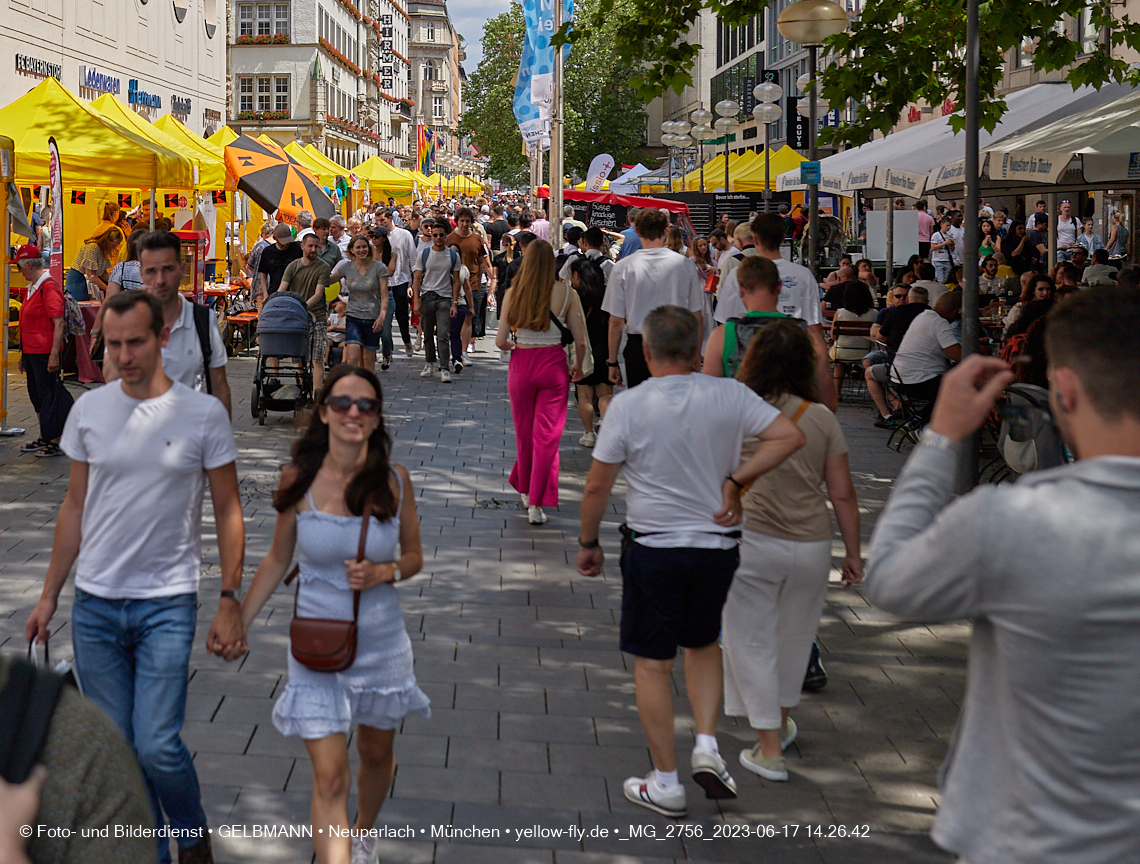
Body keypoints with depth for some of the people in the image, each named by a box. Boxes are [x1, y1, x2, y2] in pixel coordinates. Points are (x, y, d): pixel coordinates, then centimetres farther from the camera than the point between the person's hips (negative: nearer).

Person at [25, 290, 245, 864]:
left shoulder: (203, 415, -6)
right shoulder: (89, 410, 3)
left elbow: (227, 513, 0)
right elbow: (74, 507, 11)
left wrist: (230, 602, -5)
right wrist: (49, 596, 11)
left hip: (167, 605, -3)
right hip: (95, 605, 3)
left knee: (157, 747, -9)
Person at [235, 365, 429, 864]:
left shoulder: (394, 481, -8)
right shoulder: (299, 480, -9)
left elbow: (414, 556, 5)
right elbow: (277, 560, 4)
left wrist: (385, 572, -17)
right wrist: (239, 623, 7)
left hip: (382, 645, 2)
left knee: (377, 755, 23)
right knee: (329, 778, -8)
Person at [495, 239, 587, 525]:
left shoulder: (513, 293, -4)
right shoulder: (566, 293, -7)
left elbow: (500, 341, -4)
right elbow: (581, 341, -4)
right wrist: (578, 367, 14)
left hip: (521, 365, 2)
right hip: (553, 365, -2)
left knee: (524, 433, 18)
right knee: (547, 436, 3)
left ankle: (526, 491, 34)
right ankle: (536, 504, -1)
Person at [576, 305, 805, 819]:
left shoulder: (628, 405, -10)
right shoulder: (728, 396, -5)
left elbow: (597, 486, -6)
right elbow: (790, 436, -11)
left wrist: (588, 542, 8)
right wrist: (735, 480, -7)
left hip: (653, 550, -3)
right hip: (717, 546, 3)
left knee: (652, 664, 8)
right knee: (703, 645, 25)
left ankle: (665, 783, 13)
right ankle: (707, 745, 10)